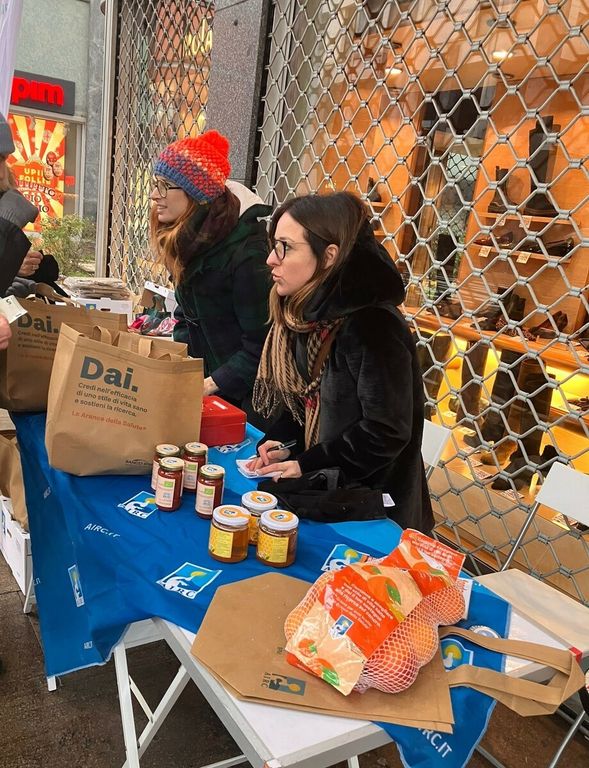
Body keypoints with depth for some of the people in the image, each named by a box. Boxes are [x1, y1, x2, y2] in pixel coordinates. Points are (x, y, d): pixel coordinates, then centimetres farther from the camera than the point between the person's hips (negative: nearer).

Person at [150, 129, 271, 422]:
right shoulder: (186, 241, -1)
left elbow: (261, 345, -24)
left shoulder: (245, 252, -26)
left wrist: (211, 385, -21)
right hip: (203, 379, 7)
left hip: (244, 397, -7)